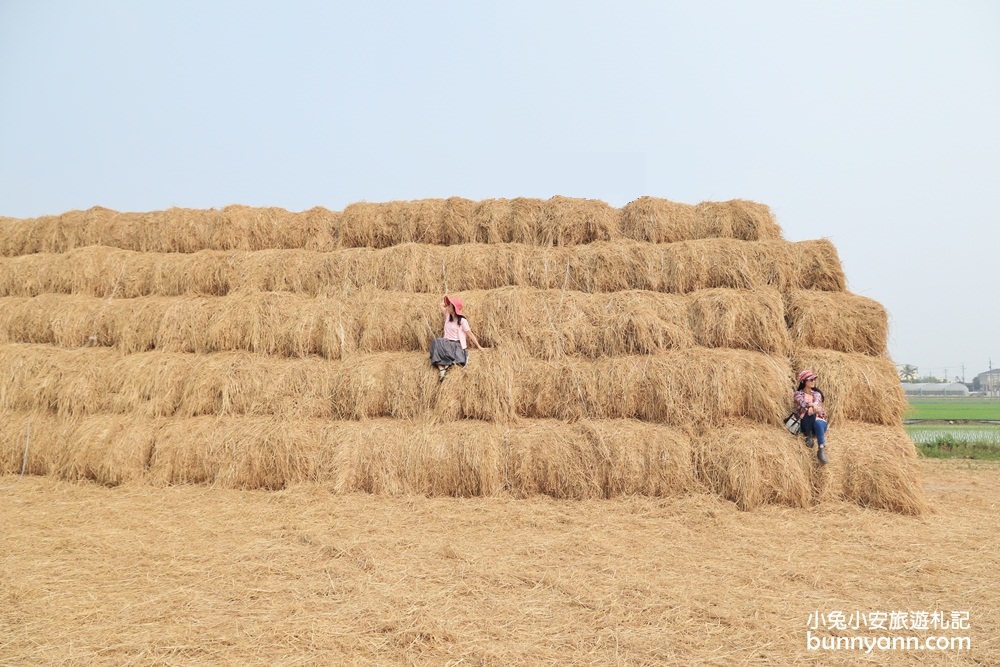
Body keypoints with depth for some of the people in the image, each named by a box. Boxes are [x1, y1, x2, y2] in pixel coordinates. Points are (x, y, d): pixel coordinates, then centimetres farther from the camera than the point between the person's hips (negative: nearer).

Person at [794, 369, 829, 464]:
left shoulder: (817, 393, 16)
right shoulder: (798, 394, 8)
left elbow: (817, 403, -8)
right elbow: (802, 403, -15)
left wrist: (812, 408, -32)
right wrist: (812, 405, -38)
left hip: (819, 420, 1)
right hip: (805, 424, -1)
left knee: (818, 424, -38)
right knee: (809, 413, -36)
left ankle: (821, 450, -46)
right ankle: (809, 436, -23)